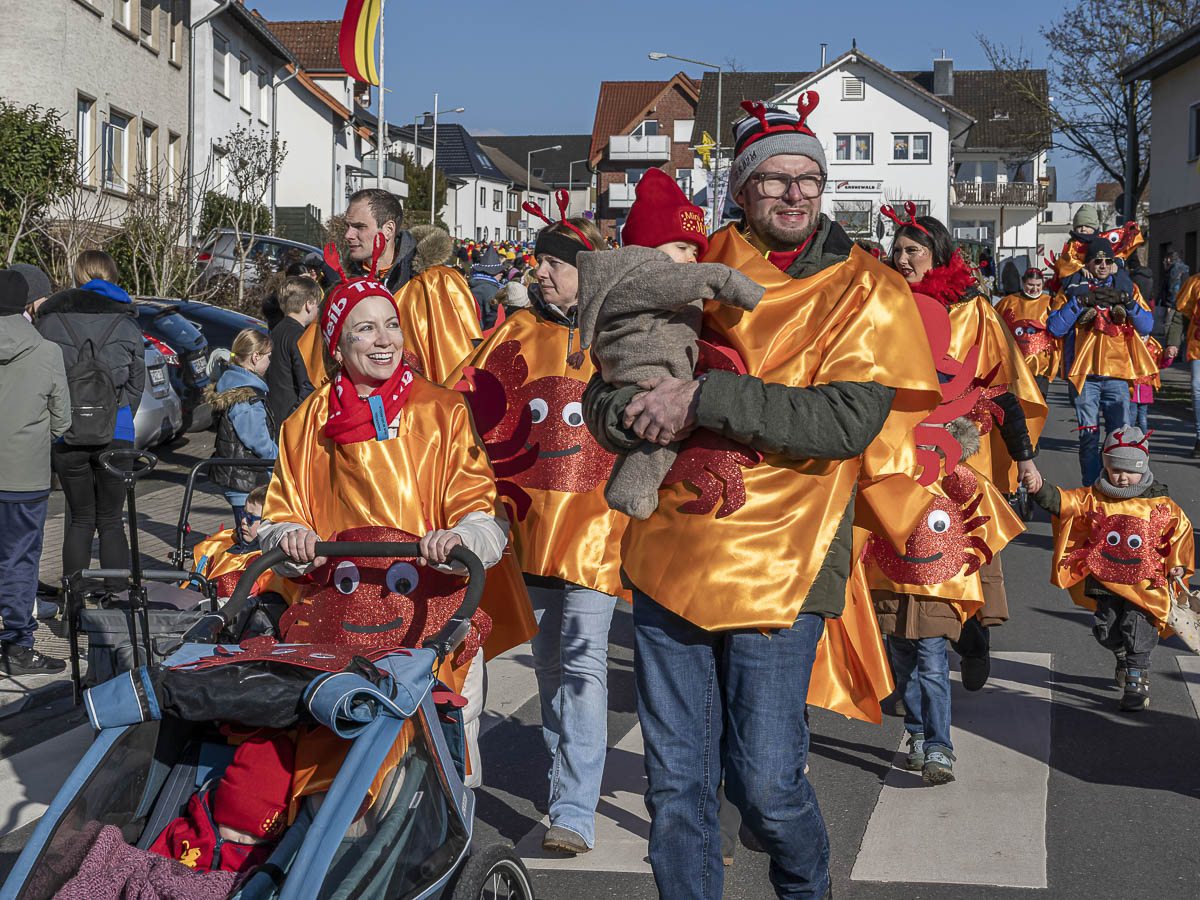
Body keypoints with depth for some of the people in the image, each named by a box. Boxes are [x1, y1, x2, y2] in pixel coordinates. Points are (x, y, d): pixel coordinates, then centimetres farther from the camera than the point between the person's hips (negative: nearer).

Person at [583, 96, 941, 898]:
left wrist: (705, 399, -21)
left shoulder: (864, 291, 1)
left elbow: (849, 417, -16)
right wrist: (629, 413, -15)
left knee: (767, 784, 0)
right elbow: (601, 394, 10)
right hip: (669, 552, 3)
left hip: (780, 566, -3)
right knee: (675, 785, 8)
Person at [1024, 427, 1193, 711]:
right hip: (1106, 581, 3)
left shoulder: (1161, 505, -4)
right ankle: (1125, 660, 41)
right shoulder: (1094, 498, -2)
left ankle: (1136, 683, 3)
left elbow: (1181, 529, 7)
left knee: (1136, 630, -8)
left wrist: (1179, 564, 0)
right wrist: (1041, 488, -30)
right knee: (1107, 630, 10)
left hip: (1145, 583, -3)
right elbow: (1063, 502, -11)